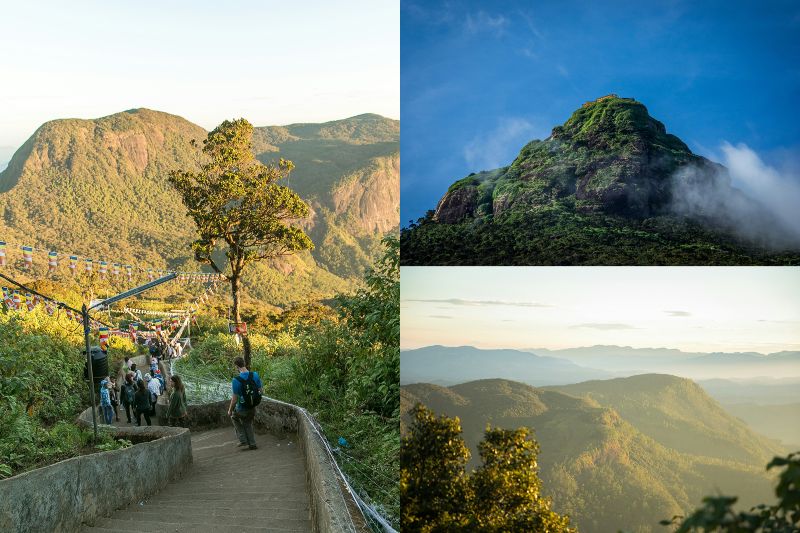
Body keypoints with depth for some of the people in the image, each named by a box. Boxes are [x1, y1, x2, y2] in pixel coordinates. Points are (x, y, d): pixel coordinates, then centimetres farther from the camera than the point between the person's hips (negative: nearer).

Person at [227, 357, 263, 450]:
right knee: (248, 424, 30)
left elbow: (235, 399, -20)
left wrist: (230, 410, -4)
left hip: (242, 410, -4)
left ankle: (243, 440, 24)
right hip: (253, 408, 4)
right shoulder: (255, 375, -11)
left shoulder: (236, 380, -25)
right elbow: (261, 390, 0)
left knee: (234, 416, 29)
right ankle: (252, 444, 30)